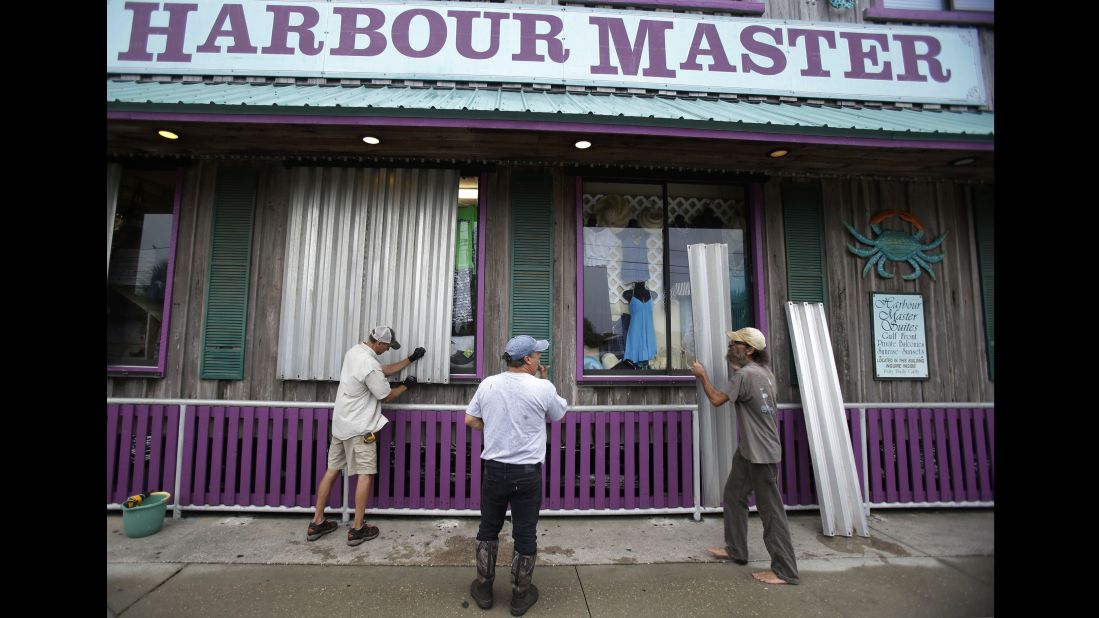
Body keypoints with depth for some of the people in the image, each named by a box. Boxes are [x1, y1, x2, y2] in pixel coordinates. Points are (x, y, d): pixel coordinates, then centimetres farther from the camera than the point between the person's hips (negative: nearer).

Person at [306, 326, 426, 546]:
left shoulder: (355, 351, 4)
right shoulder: (369, 364, -24)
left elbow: (385, 369, 15)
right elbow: (386, 396, -12)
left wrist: (411, 359, 15)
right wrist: (406, 385, 4)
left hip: (340, 424, 9)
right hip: (359, 428, -9)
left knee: (332, 470, 14)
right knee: (365, 474, 0)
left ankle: (317, 523, 23)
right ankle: (357, 529, 7)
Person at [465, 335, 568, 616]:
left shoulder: (488, 384, -4)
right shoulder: (542, 388, -14)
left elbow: (470, 419, 6)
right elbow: (558, 415, 5)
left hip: (494, 469, 3)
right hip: (527, 472, -3)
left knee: (488, 530, 20)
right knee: (525, 535, 13)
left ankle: (483, 588, 34)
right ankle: (520, 595, 27)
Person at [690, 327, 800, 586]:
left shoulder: (745, 375, -20)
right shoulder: (763, 371, 8)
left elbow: (717, 399, -13)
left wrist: (703, 375, 0)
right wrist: (736, 366, 18)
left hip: (761, 454, -10)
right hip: (749, 450, 10)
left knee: (770, 510, -1)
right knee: (733, 495, 18)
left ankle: (785, 571, 11)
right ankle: (735, 549, 30)